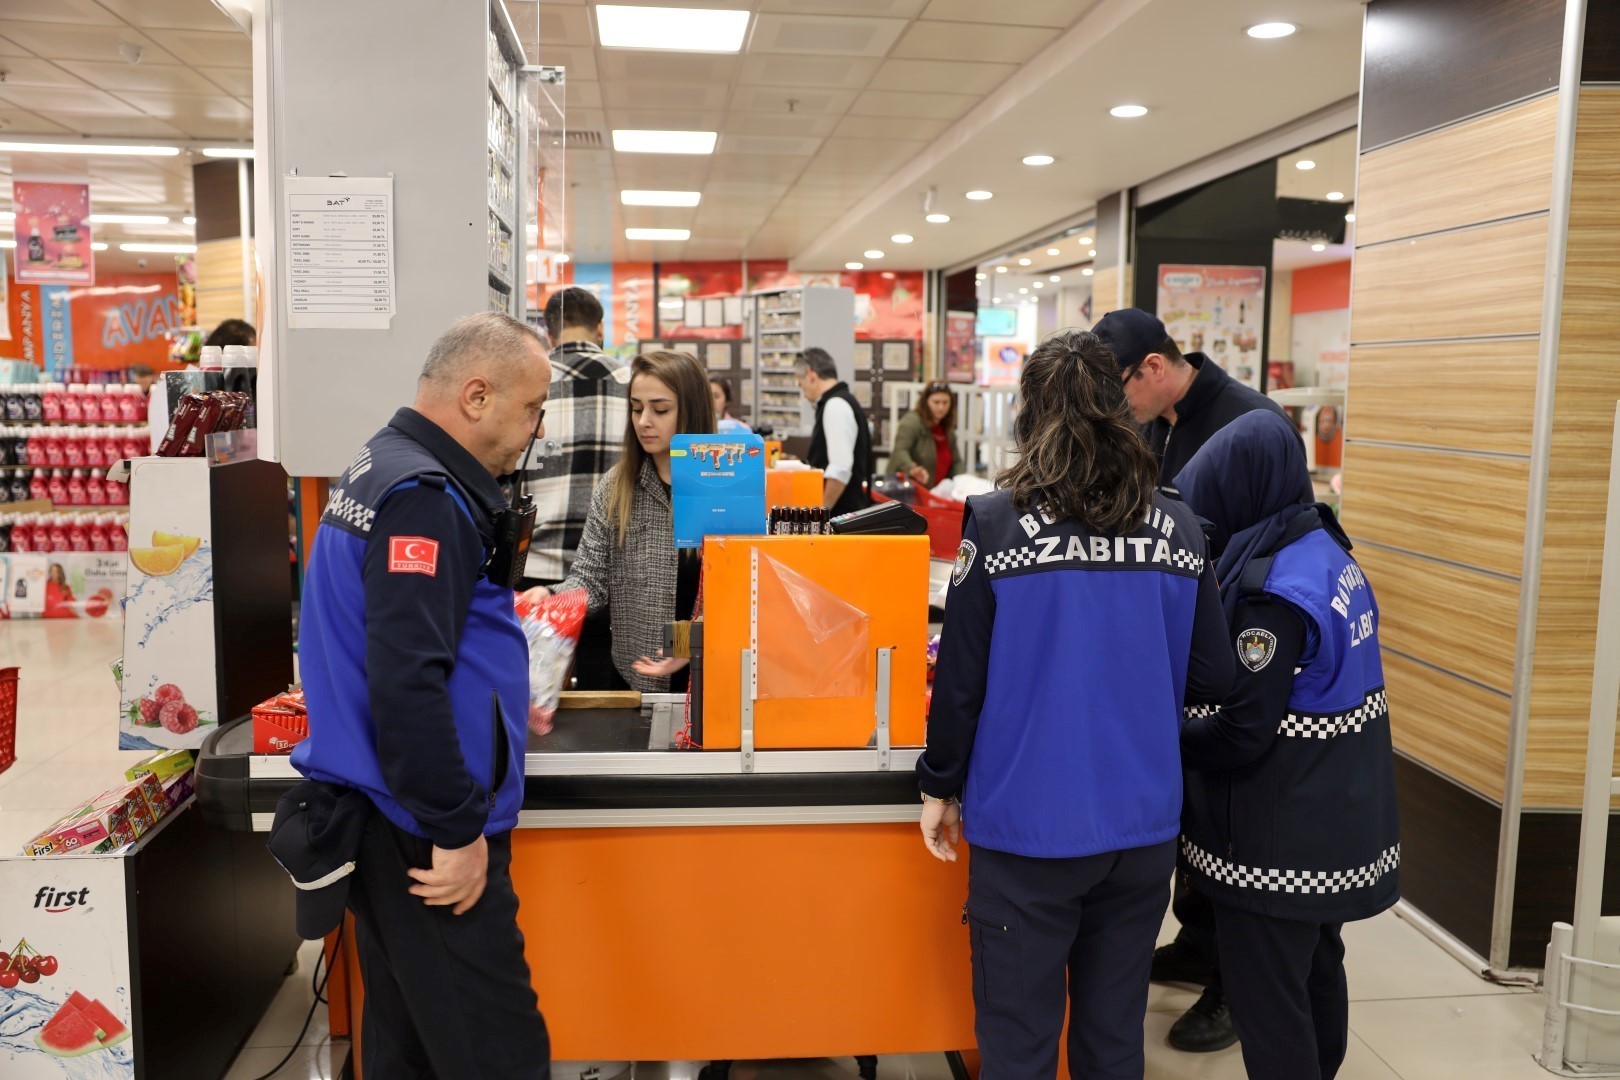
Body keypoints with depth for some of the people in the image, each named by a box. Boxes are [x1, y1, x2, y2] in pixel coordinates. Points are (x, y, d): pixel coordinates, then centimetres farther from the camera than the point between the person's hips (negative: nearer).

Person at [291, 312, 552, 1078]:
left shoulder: (386, 468, 13)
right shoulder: (424, 496, -19)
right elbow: (407, 682, -26)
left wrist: (502, 706, 26)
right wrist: (458, 830, -20)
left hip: (388, 816, 10)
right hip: (422, 834, -10)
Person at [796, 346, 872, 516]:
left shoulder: (836, 406, -16)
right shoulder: (837, 402, 14)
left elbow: (841, 470, -23)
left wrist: (821, 511, -18)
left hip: (840, 513, -10)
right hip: (843, 511, 10)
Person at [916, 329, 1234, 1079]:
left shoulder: (997, 523, -11)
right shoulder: (1177, 529, -2)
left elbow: (960, 678, -8)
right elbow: (1212, 680, 4)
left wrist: (938, 786, 5)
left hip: (1029, 824, -3)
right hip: (1141, 821, 4)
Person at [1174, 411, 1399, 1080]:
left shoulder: (1276, 590, -25)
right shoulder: (1324, 549, 4)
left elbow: (1242, 735, -23)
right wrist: (1183, 711, 6)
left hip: (1282, 834, -9)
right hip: (1332, 819, 9)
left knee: (1267, 1004, 3)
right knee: (1314, 973, 25)